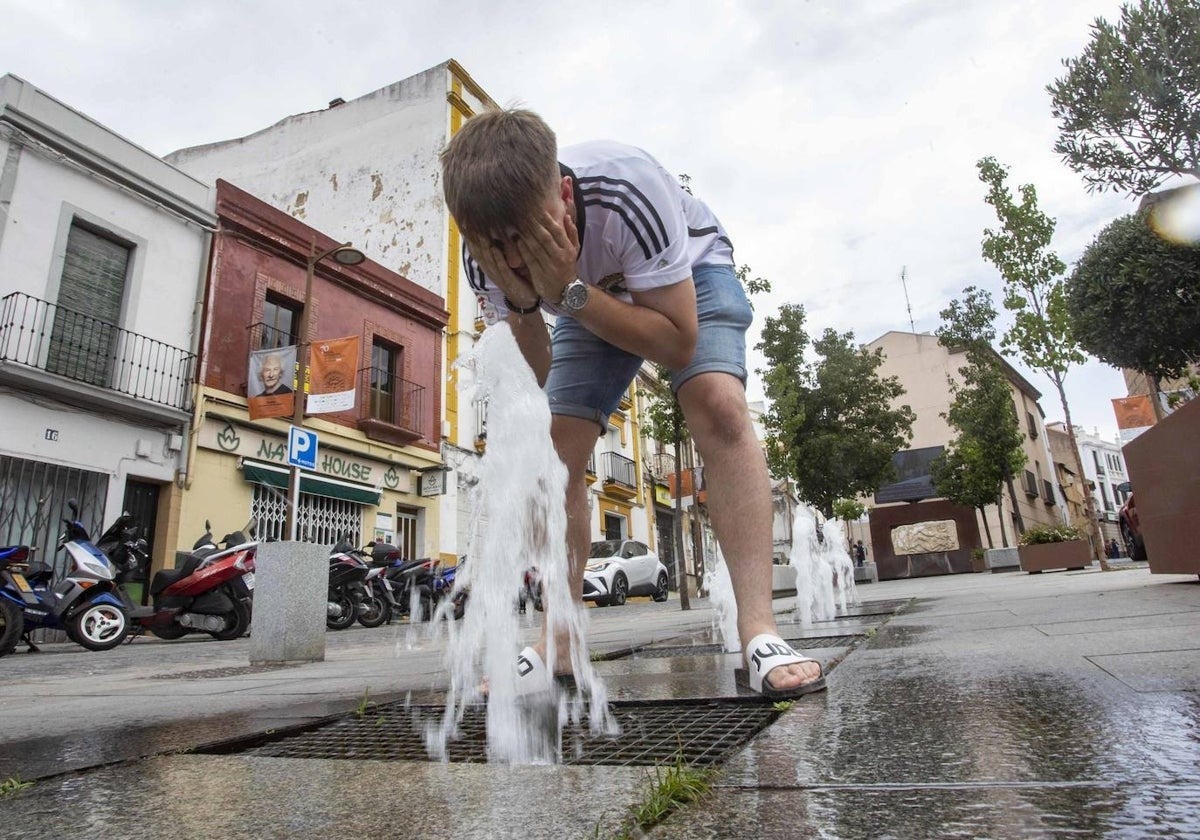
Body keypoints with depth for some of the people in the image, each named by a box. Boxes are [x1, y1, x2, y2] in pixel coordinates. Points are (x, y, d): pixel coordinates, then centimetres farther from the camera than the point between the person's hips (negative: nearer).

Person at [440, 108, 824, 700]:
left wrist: (567, 293, -44)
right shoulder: (485, 255, -25)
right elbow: (538, 379, -19)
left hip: (688, 271, -3)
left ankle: (760, 634, -31)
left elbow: (678, 344, -36)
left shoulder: (629, 189, -40)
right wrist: (520, 304, -39)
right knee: (555, 450, -11)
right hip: (587, 295, 4)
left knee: (719, 405, -31)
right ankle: (558, 645, 0)